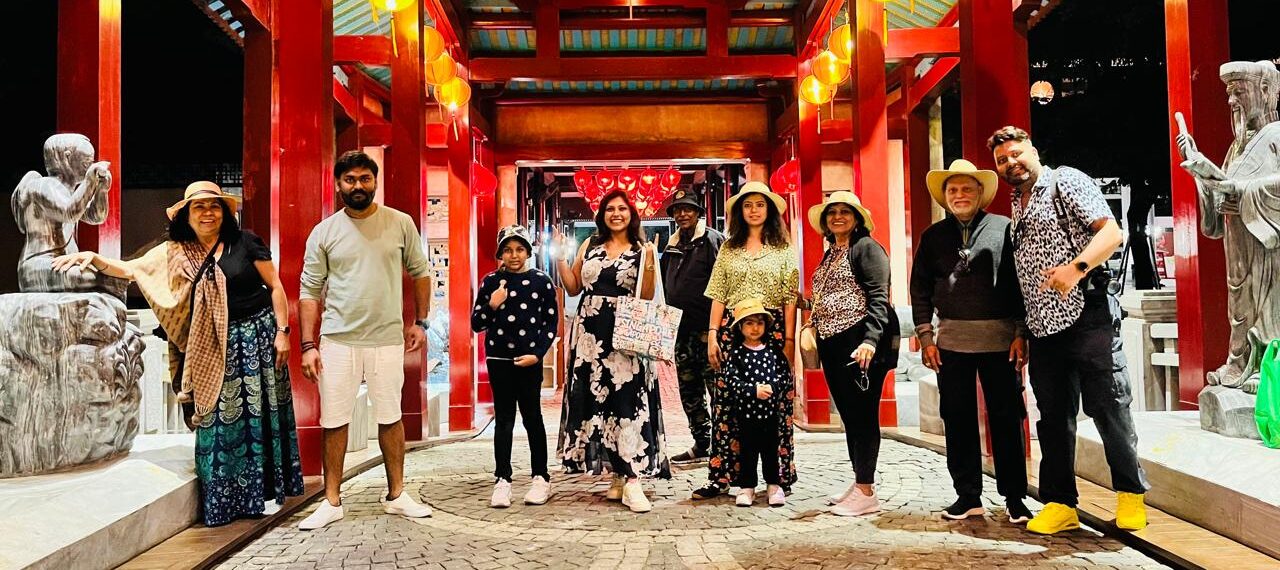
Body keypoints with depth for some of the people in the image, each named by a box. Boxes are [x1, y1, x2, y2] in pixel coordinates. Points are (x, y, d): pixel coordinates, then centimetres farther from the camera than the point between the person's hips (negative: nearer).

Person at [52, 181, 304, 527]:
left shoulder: (245, 242, -4)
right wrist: (94, 259, -15)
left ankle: (265, 491, 15)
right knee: (219, 420, 2)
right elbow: (131, 270, 2)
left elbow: (275, 286, -3)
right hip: (214, 351, 3)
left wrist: (282, 331, -7)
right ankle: (225, 500, 11)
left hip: (257, 336, -2)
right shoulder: (174, 253, 5)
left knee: (259, 415, 4)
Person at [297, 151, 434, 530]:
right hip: (337, 341, 0)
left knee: (390, 417, 10)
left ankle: (396, 496, 23)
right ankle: (332, 502, 18)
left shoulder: (401, 224, 1)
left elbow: (420, 272, 11)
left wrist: (420, 322, 7)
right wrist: (309, 346, -3)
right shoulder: (323, 232, 1)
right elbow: (310, 291, 2)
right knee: (334, 421, 5)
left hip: (388, 339, 0)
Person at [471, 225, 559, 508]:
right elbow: (477, 324, 5)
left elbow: (551, 323, 2)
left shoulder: (541, 282, 1)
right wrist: (492, 306, -14)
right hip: (499, 359, 1)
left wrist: (537, 354, -8)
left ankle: (541, 479, 15)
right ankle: (502, 481, 9)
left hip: (529, 360, -1)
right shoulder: (491, 282, 3)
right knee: (503, 419, 5)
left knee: (532, 417, 5)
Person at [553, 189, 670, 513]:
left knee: (627, 401, -10)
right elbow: (573, 288, 13)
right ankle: (617, 474, 16)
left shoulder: (642, 250, 4)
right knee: (595, 399, 4)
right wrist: (560, 256, 5)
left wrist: (649, 264, -15)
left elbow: (646, 298, -2)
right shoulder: (590, 246, 12)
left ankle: (632, 481, -10)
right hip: (590, 333, 3)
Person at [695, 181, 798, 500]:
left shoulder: (783, 249, 7)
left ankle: (780, 477, 9)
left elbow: (790, 298, 2)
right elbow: (718, 296, 10)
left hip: (773, 329, -1)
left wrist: (789, 339, -5)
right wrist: (712, 334, 1)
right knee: (726, 404, -1)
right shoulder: (729, 249, 12)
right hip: (733, 329, 2)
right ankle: (721, 477, 5)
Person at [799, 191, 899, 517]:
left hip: (860, 345, -8)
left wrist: (870, 339, -24)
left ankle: (866, 492, 2)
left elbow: (878, 297, -15)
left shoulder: (866, 248, -6)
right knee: (849, 416, 12)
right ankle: (858, 483, 21)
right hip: (832, 344, 8)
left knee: (862, 415, -4)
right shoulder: (830, 254, 19)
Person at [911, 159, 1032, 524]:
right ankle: (968, 496, 16)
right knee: (958, 419, 6)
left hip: (999, 338, -2)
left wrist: (1021, 333, -5)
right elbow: (920, 288, 10)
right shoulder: (933, 236, 11)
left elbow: (1021, 282, 1)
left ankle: (1014, 498, 11)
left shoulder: (1004, 228, 3)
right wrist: (925, 336, 2)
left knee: (1006, 419, 1)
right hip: (951, 339, 3)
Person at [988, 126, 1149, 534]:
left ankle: (1131, 494, 17)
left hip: (1086, 315, -6)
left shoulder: (1066, 182, 1)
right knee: (1054, 416, 8)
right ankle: (1059, 504, 15)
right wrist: (1020, 331, 14)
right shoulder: (1016, 208, 20)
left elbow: (1111, 232, -11)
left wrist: (1077, 267, -28)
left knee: (1107, 406, -1)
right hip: (1042, 326, 7)